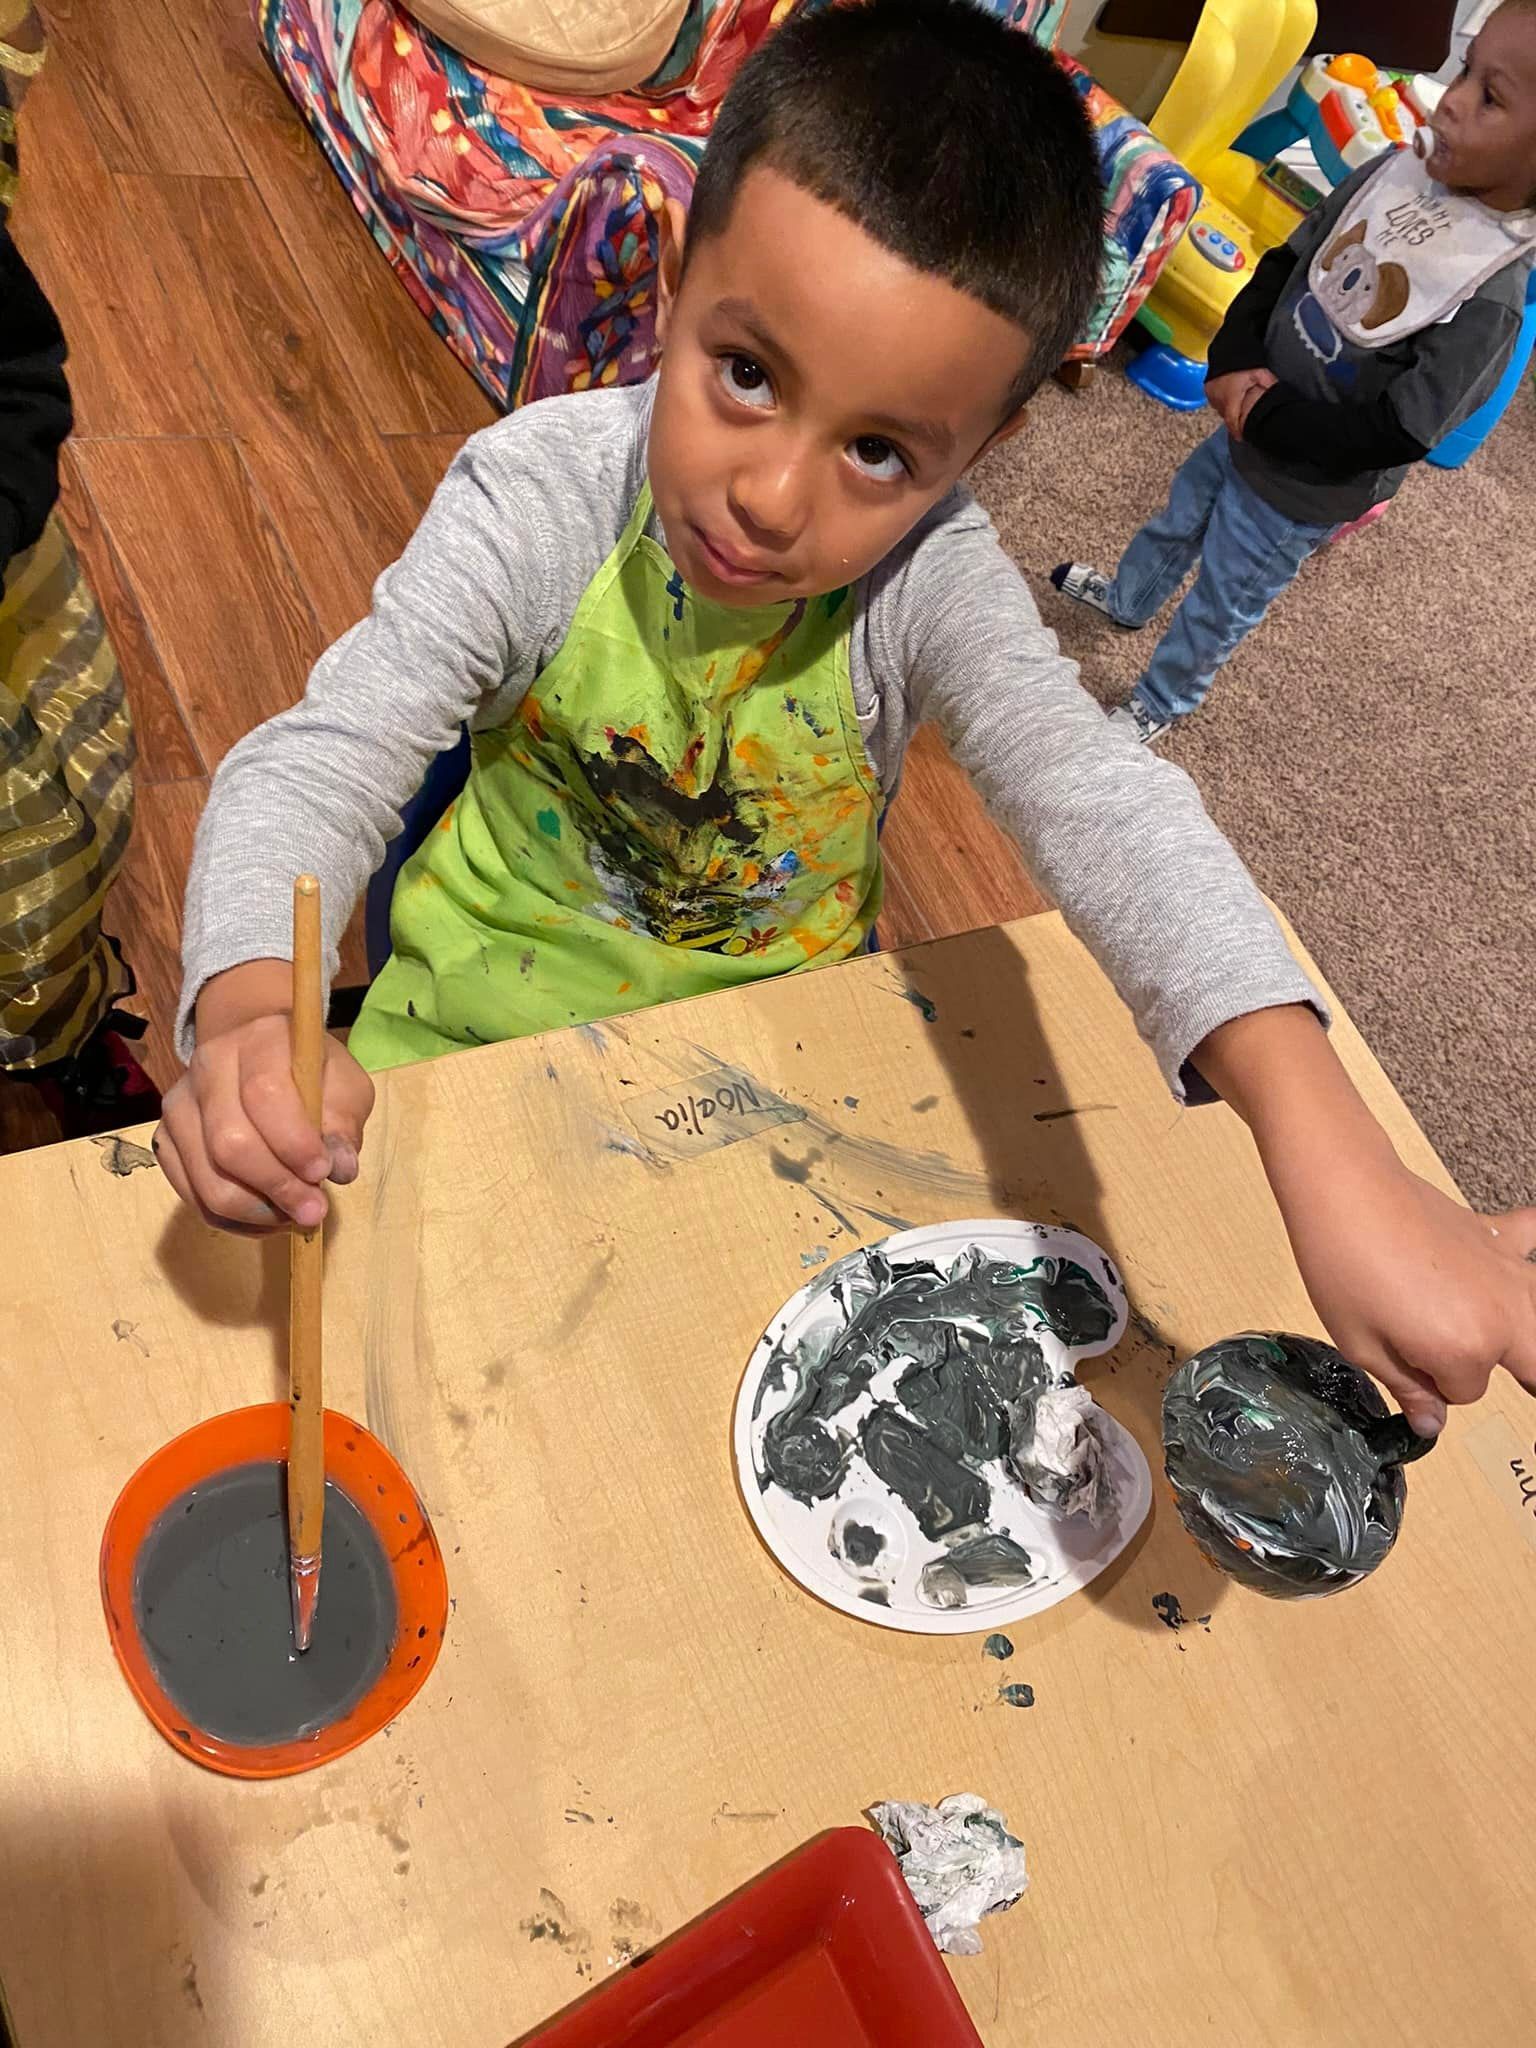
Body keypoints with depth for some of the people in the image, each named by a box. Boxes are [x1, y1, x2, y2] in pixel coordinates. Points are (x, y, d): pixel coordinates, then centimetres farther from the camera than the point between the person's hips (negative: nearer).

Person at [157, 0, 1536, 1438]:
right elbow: (321, 759, -28)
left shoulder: (932, 578, -23)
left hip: (775, 1023, 1)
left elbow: (1098, 801, -37)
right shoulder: (537, 499, -24)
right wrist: (249, 1018, -51)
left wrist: (1326, 1145, -52)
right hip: (500, 997, 0)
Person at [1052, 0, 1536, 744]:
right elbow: (1284, 263, -2)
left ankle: (1158, 705, 37)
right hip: (1250, 426, 6)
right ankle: (1126, 600, 59)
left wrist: (1263, 418, -22)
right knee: (1178, 519, 29)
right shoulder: (1396, 171, -11)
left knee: (1221, 606, 12)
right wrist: (1234, 363, -16)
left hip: (1300, 491, -6)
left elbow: (1390, 434, -27)